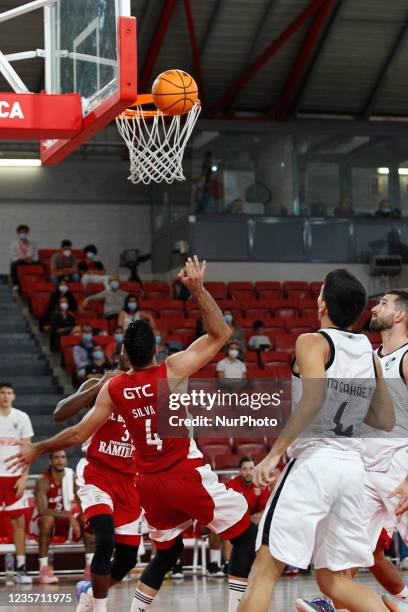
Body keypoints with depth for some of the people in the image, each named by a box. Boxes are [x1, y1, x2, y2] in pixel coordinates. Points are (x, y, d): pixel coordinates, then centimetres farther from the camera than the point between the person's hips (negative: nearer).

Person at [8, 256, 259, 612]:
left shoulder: (113, 389, 1)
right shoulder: (172, 371, -10)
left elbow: (78, 434, 8)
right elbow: (220, 333, -5)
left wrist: (38, 449, 23)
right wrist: (198, 290, -7)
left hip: (149, 482, 5)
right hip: (186, 474, -5)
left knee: (168, 551, 26)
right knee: (246, 537, 5)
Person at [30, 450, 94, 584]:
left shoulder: (71, 475, -7)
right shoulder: (43, 482, -23)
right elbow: (42, 510, -35)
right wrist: (69, 516, -41)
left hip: (67, 521, 5)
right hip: (43, 522, -5)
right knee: (48, 519, -37)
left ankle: (90, 566, -16)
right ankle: (44, 568, -33)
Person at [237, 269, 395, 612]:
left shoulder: (313, 342, -4)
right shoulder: (369, 353, 14)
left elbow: (313, 398, -21)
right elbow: (386, 421, 18)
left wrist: (275, 452, -19)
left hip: (314, 461, -6)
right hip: (352, 465, 6)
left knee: (266, 569, -2)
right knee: (336, 581, 12)